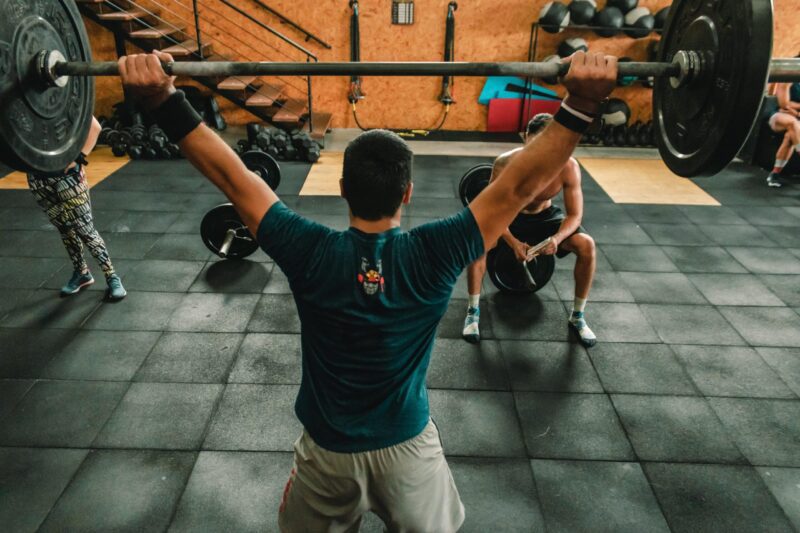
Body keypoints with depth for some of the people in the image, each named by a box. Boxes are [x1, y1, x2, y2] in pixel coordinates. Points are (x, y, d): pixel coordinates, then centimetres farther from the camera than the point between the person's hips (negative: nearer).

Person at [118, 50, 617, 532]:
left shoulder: (310, 253, -23)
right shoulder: (432, 256, -24)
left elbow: (232, 177, -19)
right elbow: (521, 186, -24)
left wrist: (165, 103, -18)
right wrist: (581, 105, -28)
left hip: (326, 447, 1)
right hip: (407, 444, 0)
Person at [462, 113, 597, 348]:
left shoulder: (568, 167, -26)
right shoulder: (506, 163, -31)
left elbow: (575, 215, -19)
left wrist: (557, 238, -39)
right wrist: (513, 242, -38)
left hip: (545, 216, 2)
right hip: (510, 216, -1)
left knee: (587, 245, -22)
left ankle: (577, 316, -2)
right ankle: (473, 311, -14)